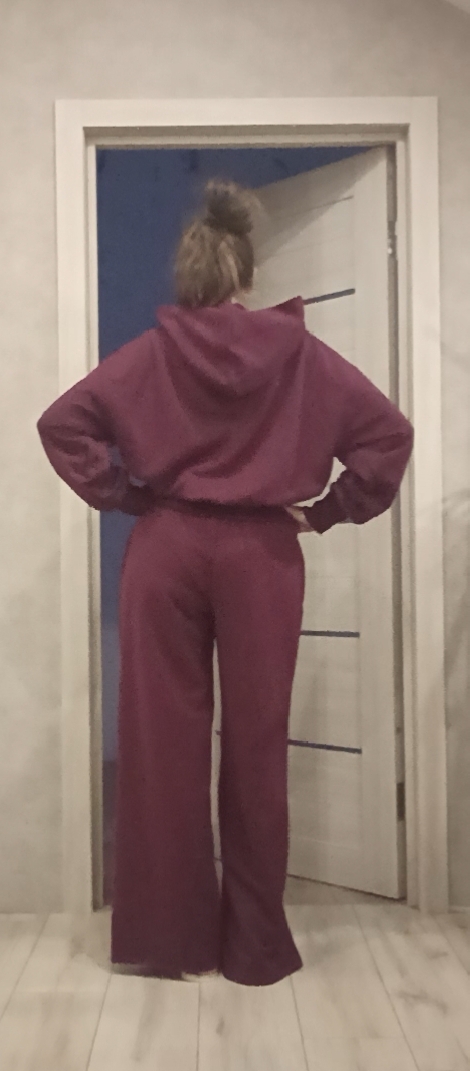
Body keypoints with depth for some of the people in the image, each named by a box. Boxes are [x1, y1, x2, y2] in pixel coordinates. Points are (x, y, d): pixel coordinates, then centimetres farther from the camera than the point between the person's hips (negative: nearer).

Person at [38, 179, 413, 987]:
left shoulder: (153, 352, 1)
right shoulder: (297, 351, 1)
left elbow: (61, 424, -3)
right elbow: (389, 433, -3)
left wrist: (121, 496, 3)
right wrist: (326, 512, 2)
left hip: (165, 551, 1)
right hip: (262, 556, 0)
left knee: (164, 743, 8)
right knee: (255, 747, 7)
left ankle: (169, 936, 19)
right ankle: (256, 944, 19)